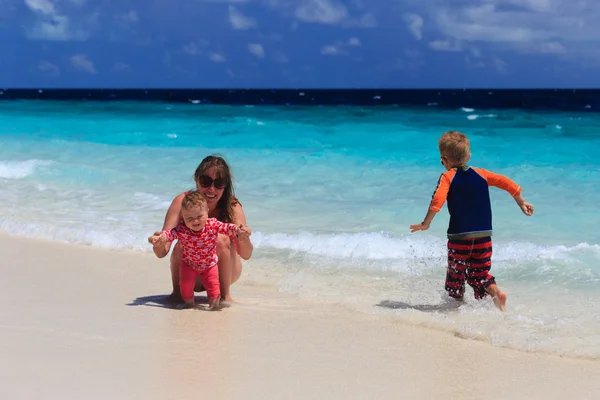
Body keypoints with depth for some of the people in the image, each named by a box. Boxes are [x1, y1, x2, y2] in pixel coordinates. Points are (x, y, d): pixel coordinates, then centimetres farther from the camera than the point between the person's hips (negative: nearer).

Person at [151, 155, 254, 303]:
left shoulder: (232, 206, -19)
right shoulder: (182, 201, -19)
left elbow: (246, 255, -25)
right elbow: (162, 253, -25)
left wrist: (243, 239, -48)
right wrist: (159, 244, -49)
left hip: (224, 273, 0)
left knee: (221, 240, -28)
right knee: (181, 247, -30)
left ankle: (225, 295, -13)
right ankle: (177, 292, -4)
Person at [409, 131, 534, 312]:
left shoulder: (447, 177, -5)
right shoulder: (480, 174, 7)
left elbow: (437, 200, -20)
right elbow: (506, 183, 6)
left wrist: (425, 224, -16)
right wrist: (521, 203, 16)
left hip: (459, 237, -4)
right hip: (484, 235, 4)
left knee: (455, 274, 12)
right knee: (480, 273, 15)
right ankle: (496, 292, -7)